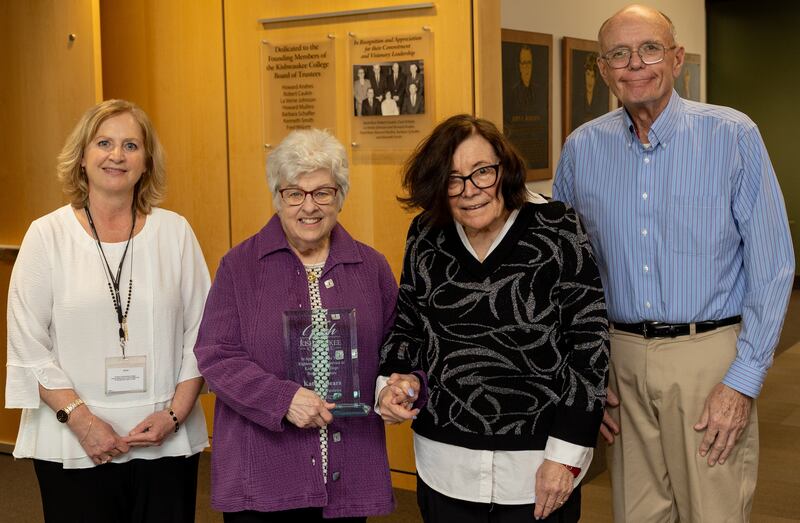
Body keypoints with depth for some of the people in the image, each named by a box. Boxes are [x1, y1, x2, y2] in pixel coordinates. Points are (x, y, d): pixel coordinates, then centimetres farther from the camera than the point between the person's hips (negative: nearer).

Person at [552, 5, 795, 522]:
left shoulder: (733, 136, -7)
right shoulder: (582, 149, 3)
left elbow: (773, 268, -6)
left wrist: (743, 381, -11)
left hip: (710, 355, -3)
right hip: (623, 358, 3)